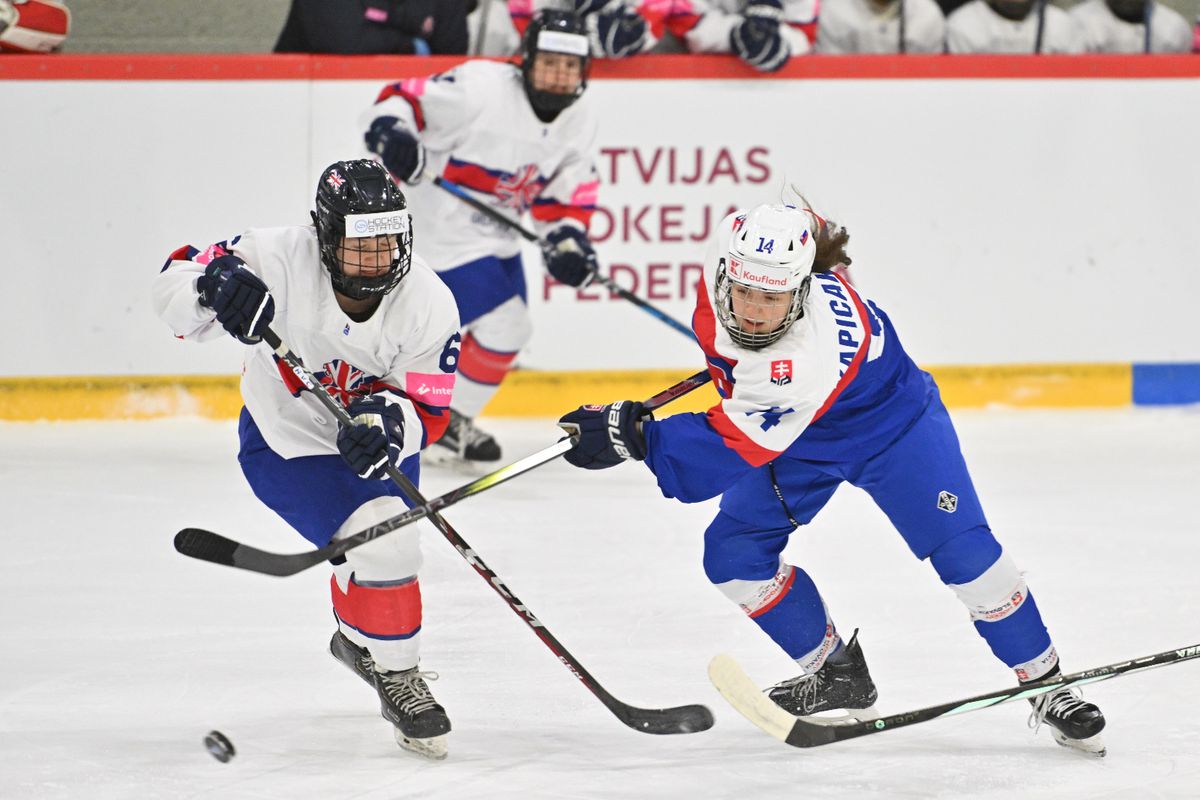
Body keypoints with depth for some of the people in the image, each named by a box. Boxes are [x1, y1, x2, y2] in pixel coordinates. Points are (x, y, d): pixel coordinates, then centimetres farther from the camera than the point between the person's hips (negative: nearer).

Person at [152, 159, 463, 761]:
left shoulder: (428, 304, -23)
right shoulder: (280, 260, -29)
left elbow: (426, 412, -20)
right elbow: (174, 283, -22)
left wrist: (389, 421, -43)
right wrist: (216, 286, -45)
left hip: (373, 444, 4)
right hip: (286, 443, -4)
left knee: (385, 547, 21)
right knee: (383, 541, -22)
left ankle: (357, 640, 55)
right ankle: (395, 676, -1)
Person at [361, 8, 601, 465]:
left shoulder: (578, 122, -1)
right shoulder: (481, 88, -23)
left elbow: (565, 197, 5)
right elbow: (402, 100, -21)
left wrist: (567, 240, -13)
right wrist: (390, 131, -41)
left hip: (495, 233, 9)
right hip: (444, 224, -9)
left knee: (506, 336, 16)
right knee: (502, 326, -14)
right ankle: (449, 422, 4)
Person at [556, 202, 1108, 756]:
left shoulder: (809, 361, -45)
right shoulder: (729, 257, -27)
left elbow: (733, 448, -41)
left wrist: (632, 435, -46)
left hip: (892, 428, -7)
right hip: (801, 442, 7)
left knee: (963, 551, -15)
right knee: (733, 554, -5)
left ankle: (1044, 684, 2)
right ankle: (837, 674, 14)